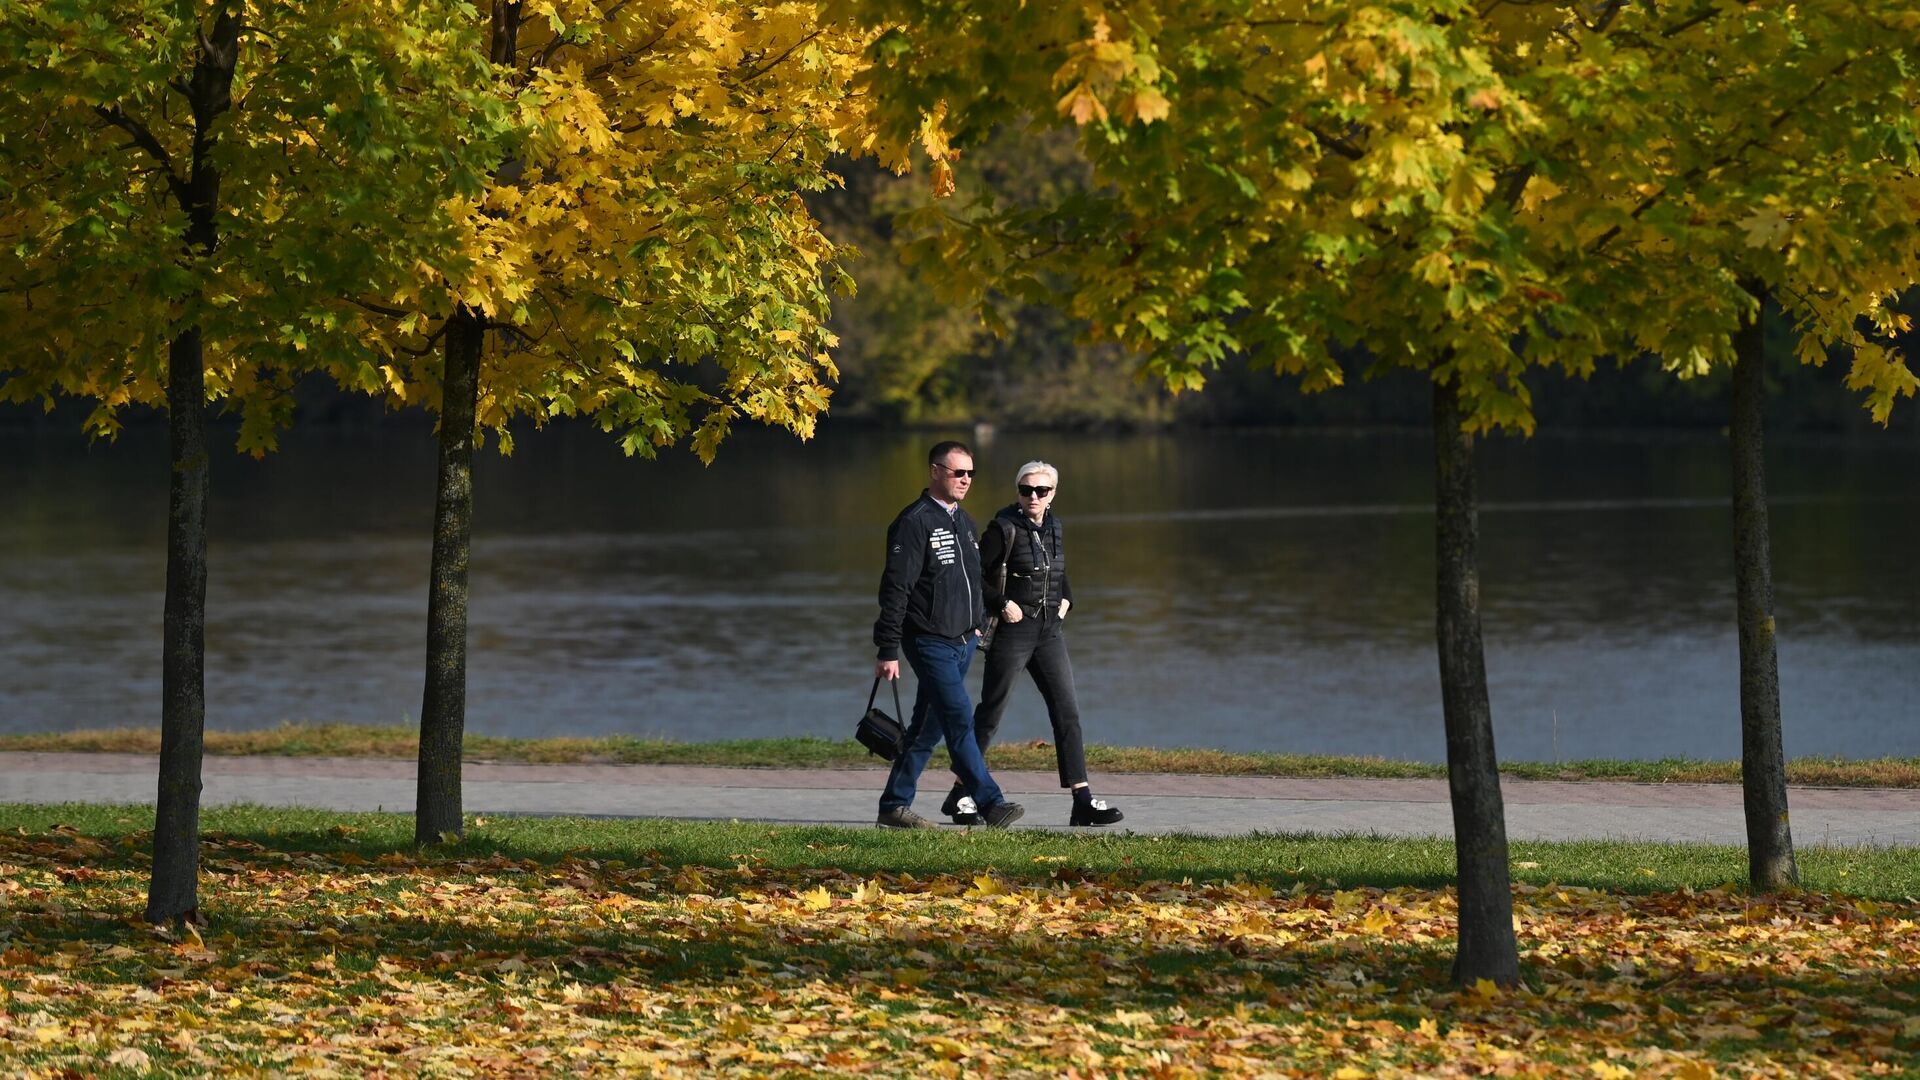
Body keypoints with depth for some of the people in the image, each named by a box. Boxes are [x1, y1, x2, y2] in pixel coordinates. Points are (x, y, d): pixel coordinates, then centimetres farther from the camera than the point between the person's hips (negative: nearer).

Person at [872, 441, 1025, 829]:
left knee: (928, 727, 10)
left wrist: (976, 623, 20)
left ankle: (895, 805, 16)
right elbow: (895, 589, -14)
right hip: (930, 643, -8)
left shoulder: (964, 522, 15)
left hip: (963, 642, 8)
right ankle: (991, 804, -17)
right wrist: (888, 651, -17)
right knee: (960, 721, -14)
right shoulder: (914, 523, -12)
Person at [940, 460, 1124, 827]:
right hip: (1013, 631, -6)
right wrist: (1003, 603, -17)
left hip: (1050, 633, 6)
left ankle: (1083, 800, -2)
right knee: (990, 714, 2)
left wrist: (1065, 600, 9)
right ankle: (959, 796, 13)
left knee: (1067, 713, -1)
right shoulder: (1004, 528, -9)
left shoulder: (1053, 528, 10)